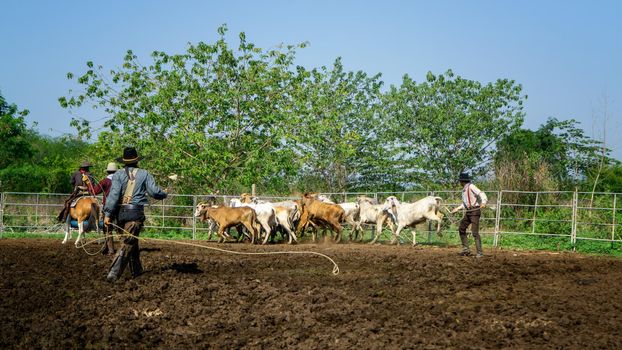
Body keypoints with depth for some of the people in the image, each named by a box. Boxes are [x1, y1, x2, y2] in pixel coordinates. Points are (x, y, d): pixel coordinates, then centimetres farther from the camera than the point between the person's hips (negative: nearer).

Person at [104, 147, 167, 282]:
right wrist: (164, 194, 20)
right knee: (128, 244, -6)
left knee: (132, 242, 20)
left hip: (120, 213, 4)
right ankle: (113, 274, -18)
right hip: (135, 213, -4)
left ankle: (137, 271, 30)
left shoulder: (118, 174, 4)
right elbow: (154, 192, -2)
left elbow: (113, 194, -6)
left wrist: (107, 214, -9)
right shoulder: (144, 174, 2)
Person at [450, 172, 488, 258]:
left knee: (474, 232, -13)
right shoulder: (464, 190, 16)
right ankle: (465, 249, 18)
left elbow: (481, 194, -21)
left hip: (475, 211, -10)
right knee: (461, 228, 13)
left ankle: (480, 252, -10)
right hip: (468, 212, 10)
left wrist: (483, 202, -38)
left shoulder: (471, 187, -11)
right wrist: (457, 209, 31)